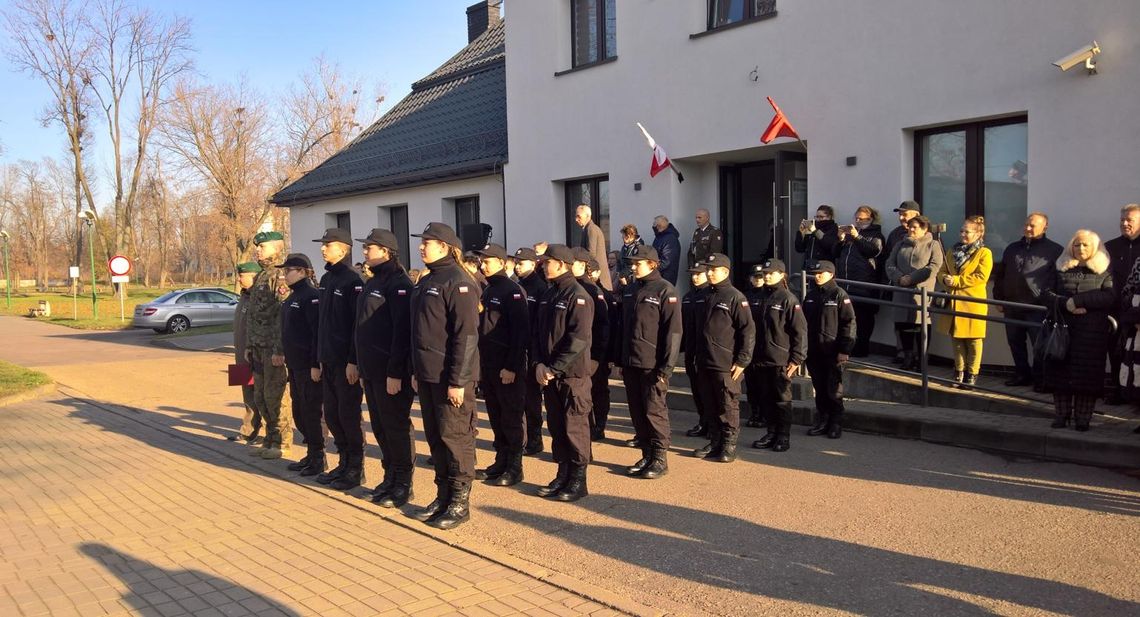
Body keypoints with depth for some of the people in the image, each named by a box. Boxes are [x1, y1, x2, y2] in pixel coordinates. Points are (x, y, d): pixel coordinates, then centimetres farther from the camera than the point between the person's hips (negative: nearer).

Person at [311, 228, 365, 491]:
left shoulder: (352, 281, -13)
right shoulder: (326, 279, 13)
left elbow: (359, 324, -16)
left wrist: (353, 361, -19)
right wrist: (320, 358, 15)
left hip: (347, 362, -8)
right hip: (328, 361, 8)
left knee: (349, 415, 0)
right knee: (332, 415, 13)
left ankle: (356, 468, 12)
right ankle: (344, 463, 25)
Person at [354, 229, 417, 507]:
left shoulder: (398, 283, -13)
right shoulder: (372, 283, 15)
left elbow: (402, 331, -19)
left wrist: (395, 372, -22)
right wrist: (362, 367, 17)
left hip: (391, 371, -9)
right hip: (371, 370, 9)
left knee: (396, 427, 0)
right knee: (379, 427, 15)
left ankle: (403, 484, 11)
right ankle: (390, 476, 27)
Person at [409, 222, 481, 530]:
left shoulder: (458, 282, -13)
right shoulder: (426, 282, 14)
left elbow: (466, 335, -19)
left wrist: (458, 381, -21)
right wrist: (416, 371, 16)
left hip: (450, 377, -9)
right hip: (427, 375, 9)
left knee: (455, 437, 0)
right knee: (435, 437, 14)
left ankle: (459, 503, 10)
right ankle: (443, 496, 25)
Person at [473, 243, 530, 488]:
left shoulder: (512, 291, -10)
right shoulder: (487, 291, 15)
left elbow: (521, 332, -17)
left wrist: (512, 366, -20)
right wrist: (480, 363, 12)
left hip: (508, 367, -8)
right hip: (487, 365, 8)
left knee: (512, 417, 1)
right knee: (496, 417, 13)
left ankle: (514, 467, 8)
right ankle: (501, 461, 22)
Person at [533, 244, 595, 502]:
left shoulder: (578, 296, -12)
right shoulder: (548, 295, 13)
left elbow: (578, 339, -19)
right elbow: (538, 333, 13)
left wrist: (554, 368, -19)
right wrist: (539, 364, -2)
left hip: (573, 374, -7)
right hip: (548, 374, 7)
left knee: (575, 427, 0)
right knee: (556, 426, 12)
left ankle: (578, 481, 9)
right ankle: (563, 475, 23)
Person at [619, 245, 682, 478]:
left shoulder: (665, 291, -8)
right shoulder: (629, 290, 13)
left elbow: (673, 330, -13)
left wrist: (666, 367, -17)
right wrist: (621, 361, 13)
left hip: (652, 365, -7)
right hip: (630, 363, 7)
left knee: (654, 411, -2)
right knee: (637, 411, 10)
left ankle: (660, 459, 7)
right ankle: (647, 454, 20)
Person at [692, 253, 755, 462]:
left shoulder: (735, 297, -8)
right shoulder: (706, 296, 14)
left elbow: (748, 331, -11)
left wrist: (742, 361, -14)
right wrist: (697, 357, 17)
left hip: (726, 366, -7)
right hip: (705, 364, 7)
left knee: (728, 406, 2)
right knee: (710, 405, 12)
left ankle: (729, 446, 11)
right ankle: (714, 442, 22)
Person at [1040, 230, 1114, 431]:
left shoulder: (1104, 271, 6)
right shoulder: (1061, 269, 14)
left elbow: (1110, 296, -9)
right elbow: (1046, 294, 5)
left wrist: (1078, 300, -15)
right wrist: (1065, 304, -13)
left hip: (1092, 331, -2)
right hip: (1062, 328, 2)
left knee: (1087, 374, -4)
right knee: (1060, 372, 0)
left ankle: (1082, 418, 2)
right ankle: (1061, 415, 8)